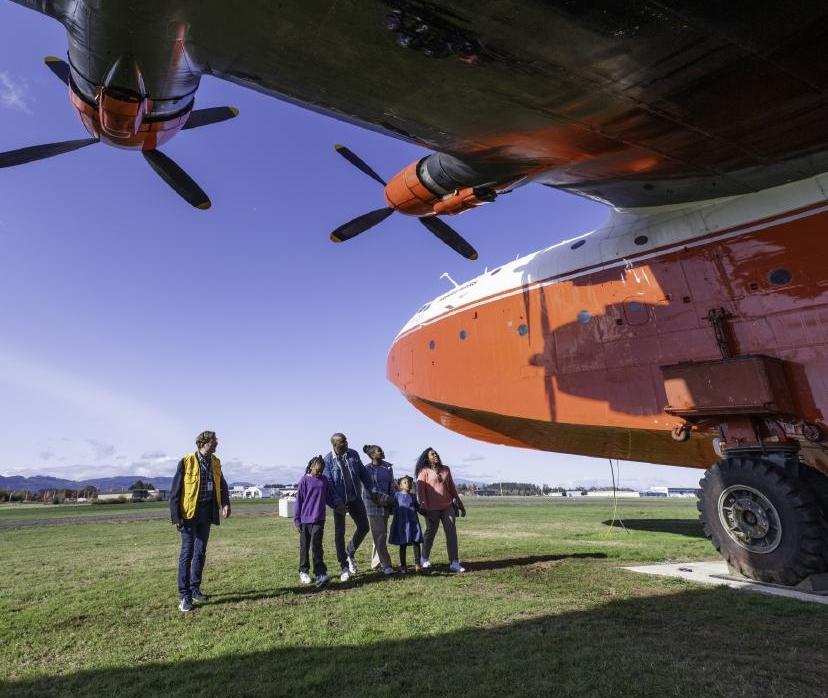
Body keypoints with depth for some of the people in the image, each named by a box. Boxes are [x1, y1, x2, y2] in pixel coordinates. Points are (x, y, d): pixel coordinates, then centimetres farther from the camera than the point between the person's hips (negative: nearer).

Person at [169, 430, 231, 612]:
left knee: (201, 552, 14)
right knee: (187, 553, -3)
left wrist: (225, 503, -2)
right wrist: (176, 516, -13)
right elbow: (175, 491, -9)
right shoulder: (186, 462, -12)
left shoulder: (215, 462, 5)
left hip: (206, 513, 6)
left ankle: (195, 589, 28)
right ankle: (185, 596, 6)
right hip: (189, 513, -5)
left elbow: (222, 484, 14)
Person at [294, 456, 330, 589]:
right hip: (305, 519, -2)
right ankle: (303, 571, 26)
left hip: (318, 519, 2)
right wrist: (297, 519, -3)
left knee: (317, 545, -7)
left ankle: (320, 574, -10)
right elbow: (299, 500, -3)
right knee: (304, 546, 11)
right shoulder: (304, 481, -6)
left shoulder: (324, 481, 6)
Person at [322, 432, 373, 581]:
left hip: (355, 498, 4)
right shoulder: (328, 460, -12)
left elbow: (363, 474, 5)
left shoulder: (353, 454, -1)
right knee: (339, 533, 4)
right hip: (339, 501, -4)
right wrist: (337, 503, -20)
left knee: (364, 527, 5)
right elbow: (328, 483, -14)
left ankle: (350, 553, 29)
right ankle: (344, 567, 17)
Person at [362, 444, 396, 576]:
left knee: (382, 535, 11)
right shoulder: (367, 469, -7)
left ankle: (375, 562, 25)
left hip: (385, 505, 6)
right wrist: (387, 499, -13)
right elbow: (370, 491, -12)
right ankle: (386, 566, -4)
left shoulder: (388, 467, 8)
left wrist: (393, 501, 1)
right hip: (373, 505, -5)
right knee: (379, 535, -6)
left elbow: (391, 485, 10)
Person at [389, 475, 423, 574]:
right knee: (403, 544, 6)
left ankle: (417, 564, -3)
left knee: (416, 542, -7)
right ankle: (403, 566, 16)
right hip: (402, 523, -2)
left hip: (413, 522, 2)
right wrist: (394, 523, 1)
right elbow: (395, 509, 3)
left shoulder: (413, 496, 9)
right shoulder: (397, 495, 2)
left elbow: (417, 507, 16)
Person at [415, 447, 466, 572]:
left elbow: (452, 487, 18)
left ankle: (454, 563, 0)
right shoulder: (424, 471, -1)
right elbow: (420, 489, -9)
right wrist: (423, 506, -21)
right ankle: (424, 558, 30)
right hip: (432, 508, -4)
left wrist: (459, 504, 18)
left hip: (447, 506, 4)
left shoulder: (445, 469, 13)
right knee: (430, 532, 9)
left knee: (452, 532, -3)